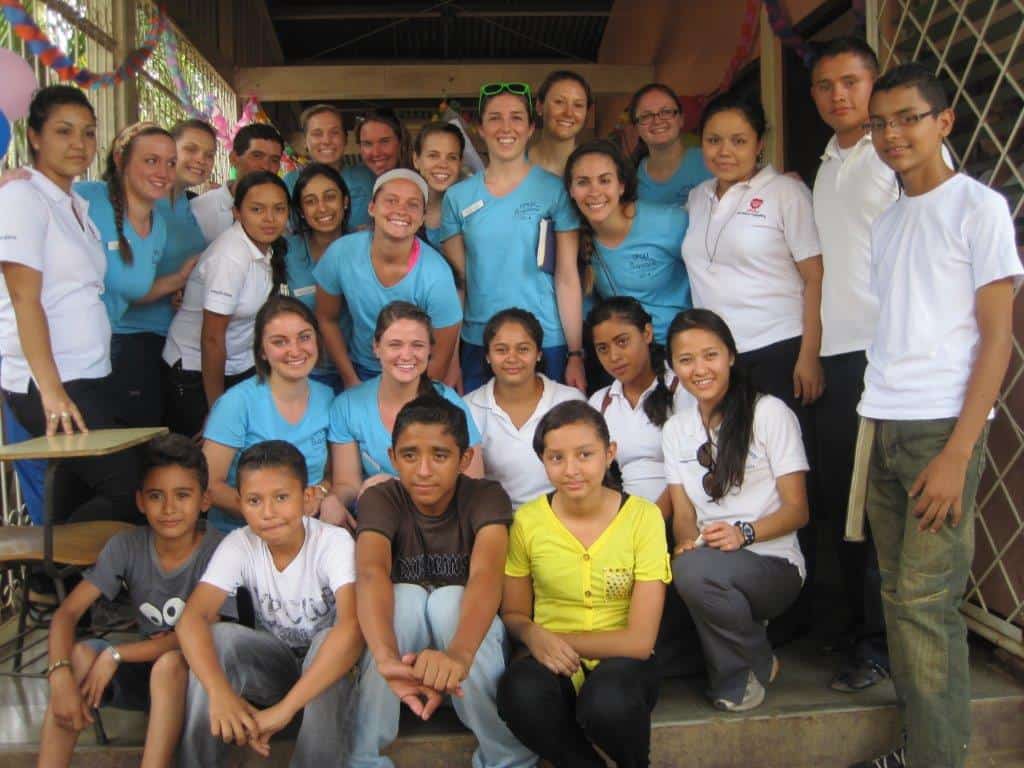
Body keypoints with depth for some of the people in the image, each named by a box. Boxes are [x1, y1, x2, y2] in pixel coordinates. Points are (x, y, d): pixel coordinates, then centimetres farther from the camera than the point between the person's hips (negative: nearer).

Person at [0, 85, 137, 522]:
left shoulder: (77, 206, 18)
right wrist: (51, 389, -22)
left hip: (89, 379, 8)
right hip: (46, 384, -8)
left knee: (80, 494, 10)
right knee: (128, 492, -13)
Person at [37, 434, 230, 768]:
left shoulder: (218, 551, -20)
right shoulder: (126, 546, -10)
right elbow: (66, 613, -14)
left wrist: (115, 655, -25)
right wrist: (60, 675, -31)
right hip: (143, 664, 4)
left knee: (170, 663, -35)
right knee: (79, 654, -22)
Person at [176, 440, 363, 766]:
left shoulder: (334, 542, -24)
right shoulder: (239, 545, -15)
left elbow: (351, 626, -39)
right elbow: (192, 618, -27)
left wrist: (285, 707, -46)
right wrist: (221, 693, -45)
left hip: (325, 664, -2)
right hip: (273, 664, 3)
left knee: (330, 639, -36)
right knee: (218, 638, -27)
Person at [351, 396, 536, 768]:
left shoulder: (486, 497, -18)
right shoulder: (380, 499, -16)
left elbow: (486, 575, -37)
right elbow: (371, 573, -36)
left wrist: (459, 654, -58)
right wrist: (388, 658, -57)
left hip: (464, 626, 0)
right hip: (404, 634, 0)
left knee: (449, 601, -33)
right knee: (405, 598, -31)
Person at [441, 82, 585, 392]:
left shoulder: (554, 191, -2)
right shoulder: (457, 197, 4)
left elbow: (567, 278, -4)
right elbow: (456, 279, 6)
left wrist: (575, 355, -7)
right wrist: (450, 362, 4)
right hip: (478, 345, 2)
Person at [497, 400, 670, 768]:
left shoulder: (643, 517, -8)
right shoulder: (528, 521, -4)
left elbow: (640, 640, -9)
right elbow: (513, 614, 6)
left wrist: (561, 640, -12)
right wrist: (534, 636, -16)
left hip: (619, 660, -1)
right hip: (552, 662, 1)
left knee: (606, 703, -35)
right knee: (520, 693, -34)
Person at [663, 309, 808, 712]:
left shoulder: (769, 413, -4)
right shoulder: (675, 429, 11)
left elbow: (797, 509, -6)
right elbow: (683, 513, 7)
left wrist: (745, 533, -24)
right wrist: (687, 542, -17)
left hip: (772, 565, -5)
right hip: (709, 562, 5)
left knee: (695, 569, -36)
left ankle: (755, 666, -6)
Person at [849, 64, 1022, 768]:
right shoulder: (885, 222, 17)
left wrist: (958, 451, -14)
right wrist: (880, 432, 9)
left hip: (942, 427, -6)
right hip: (885, 427, 7)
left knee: (925, 601, -6)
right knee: (899, 595, 10)